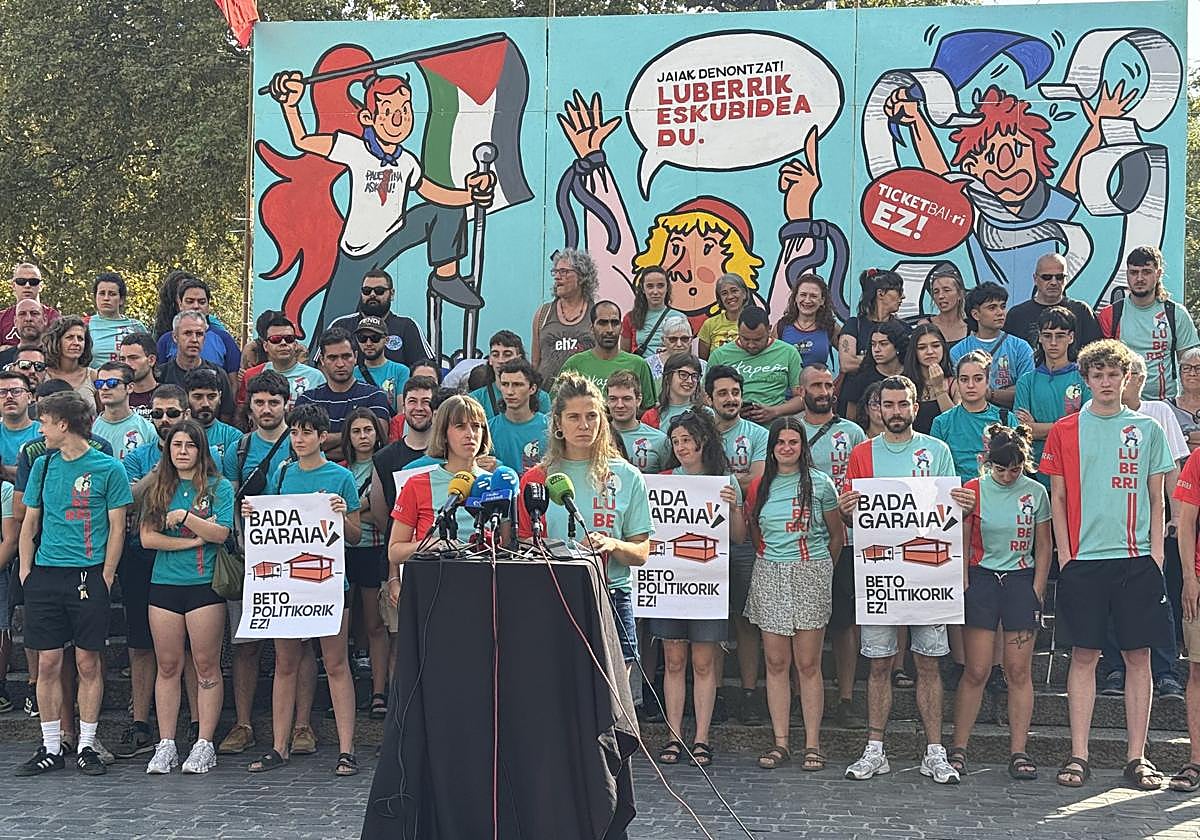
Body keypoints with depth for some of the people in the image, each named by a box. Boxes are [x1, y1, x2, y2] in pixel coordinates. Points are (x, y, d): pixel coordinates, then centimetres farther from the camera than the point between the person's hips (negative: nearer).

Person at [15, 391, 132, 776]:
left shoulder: (108, 468, -2)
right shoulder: (43, 465, 11)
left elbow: (117, 528, 0)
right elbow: (30, 523, 15)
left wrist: (105, 578, -6)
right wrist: (26, 571, 6)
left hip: (88, 575, -4)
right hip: (45, 576, 4)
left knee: (88, 664, 2)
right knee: (48, 664, 4)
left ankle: (87, 745, 11)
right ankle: (51, 747, 12)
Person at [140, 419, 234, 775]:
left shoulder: (219, 486, 3)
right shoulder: (158, 488, 11)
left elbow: (221, 533, -8)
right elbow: (147, 537, 2)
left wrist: (184, 516, -15)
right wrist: (192, 540, -7)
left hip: (205, 585, -3)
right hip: (164, 585, 3)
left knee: (206, 664, -2)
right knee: (168, 665, 5)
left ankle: (204, 745, 4)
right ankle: (166, 745, 10)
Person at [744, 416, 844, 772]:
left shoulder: (820, 484, 1)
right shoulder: (759, 486, 9)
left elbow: (837, 535, 10)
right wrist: (771, 561, 14)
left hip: (811, 575, -3)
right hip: (769, 577, 3)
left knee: (808, 664, -2)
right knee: (776, 663, 4)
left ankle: (812, 743, 3)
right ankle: (780, 742, 9)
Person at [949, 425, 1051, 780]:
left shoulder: (1035, 492, 3)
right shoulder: (973, 490, 0)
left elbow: (1044, 545, 9)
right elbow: (961, 544, 3)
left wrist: (1037, 590, 2)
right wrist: (964, 587, -4)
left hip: (1021, 580, 1)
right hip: (981, 578, -1)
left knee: (1019, 671, 2)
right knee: (976, 671, -4)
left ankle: (1018, 752, 6)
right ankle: (958, 748, 4)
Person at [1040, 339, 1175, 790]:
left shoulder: (1147, 428, 8)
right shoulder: (1065, 431, 6)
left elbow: (1156, 498, 10)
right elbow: (1057, 497, 7)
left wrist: (1156, 552, 0)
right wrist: (1065, 555, -1)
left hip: (1137, 558, 1)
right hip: (1084, 559, -1)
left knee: (1138, 655, 2)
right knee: (1083, 656, 1)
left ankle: (1137, 757, 7)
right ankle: (1078, 755, 6)